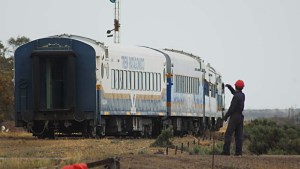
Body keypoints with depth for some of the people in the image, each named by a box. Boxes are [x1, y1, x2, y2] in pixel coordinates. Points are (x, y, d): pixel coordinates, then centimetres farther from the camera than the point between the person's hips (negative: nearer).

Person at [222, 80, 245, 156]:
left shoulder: (236, 97, -16)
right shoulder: (242, 95, 10)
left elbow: (232, 108, -18)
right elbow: (234, 92, 33)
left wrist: (226, 116, -9)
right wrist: (229, 87, 22)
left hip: (234, 117, -8)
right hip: (240, 117, 8)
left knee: (228, 134, -6)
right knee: (238, 135, 6)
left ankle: (226, 151, -12)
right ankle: (238, 151, 1)